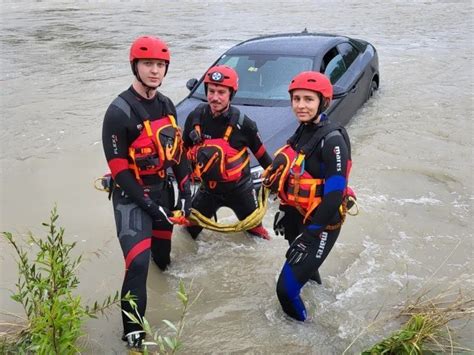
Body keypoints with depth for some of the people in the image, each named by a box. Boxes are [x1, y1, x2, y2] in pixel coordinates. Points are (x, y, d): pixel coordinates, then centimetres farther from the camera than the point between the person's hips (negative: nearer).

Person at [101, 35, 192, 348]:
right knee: (138, 263, -16)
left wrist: (185, 189, 6)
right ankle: (133, 329, -3)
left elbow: (178, 150, 11)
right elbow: (119, 169, -18)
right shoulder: (120, 112, -19)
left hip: (163, 189, 7)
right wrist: (147, 203, -19)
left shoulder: (167, 105, 5)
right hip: (132, 195, -7)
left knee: (163, 253, 19)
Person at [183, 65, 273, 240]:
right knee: (189, 231, 10)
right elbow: (184, 149, 5)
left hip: (239, 189, -2)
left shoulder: (243, 124, -18)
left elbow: (262, 155, -5)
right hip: (208, 188, 2)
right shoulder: (195, 117, -11)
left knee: (254, 228, 16)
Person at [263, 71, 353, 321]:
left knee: (287, 289, -9)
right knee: (304, 268, 30)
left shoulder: (332, 140, -22)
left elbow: (335, 194, -25)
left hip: (321, 225, -8)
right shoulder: (302, 132, 4)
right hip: (297, 217, 8)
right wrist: (285, 210, 16)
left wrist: (310, 234, -24)